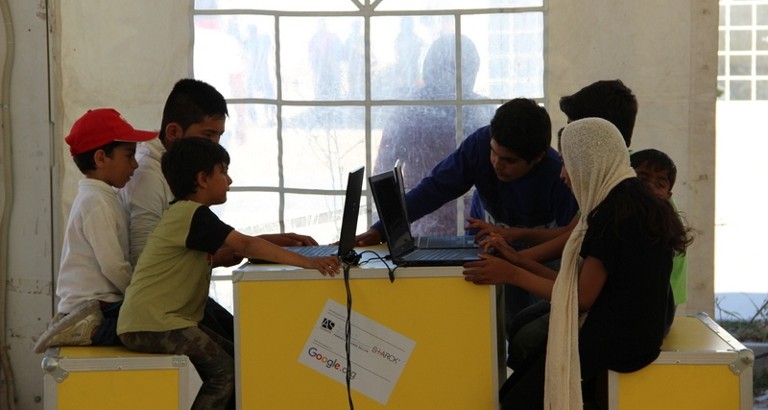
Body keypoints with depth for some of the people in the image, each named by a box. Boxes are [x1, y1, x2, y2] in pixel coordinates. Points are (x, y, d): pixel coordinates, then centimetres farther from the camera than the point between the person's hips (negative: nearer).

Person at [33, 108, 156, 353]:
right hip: (95, 309, -10)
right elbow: (114, 267, -18)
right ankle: (90, 330, -14)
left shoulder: (100, 198, 18)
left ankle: (84, 327, 1)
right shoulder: (96, 203, -13)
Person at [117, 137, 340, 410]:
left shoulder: (189, 214, 17)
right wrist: (304, 262, -30)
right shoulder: (192, 214, -15)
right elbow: (246, 245, -25)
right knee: (224, 372, -16)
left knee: (234, 359, 11)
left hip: (164, 318, 10)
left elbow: (235, 248, 19)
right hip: (149, 324, -10)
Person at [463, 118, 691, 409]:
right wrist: (517, 261, 12)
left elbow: (582, 297, -15)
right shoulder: (637, 200, 13)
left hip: (616, 339, -10)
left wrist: (511, 275, -8)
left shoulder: (612, 212, -17)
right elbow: (579, 283, 11)